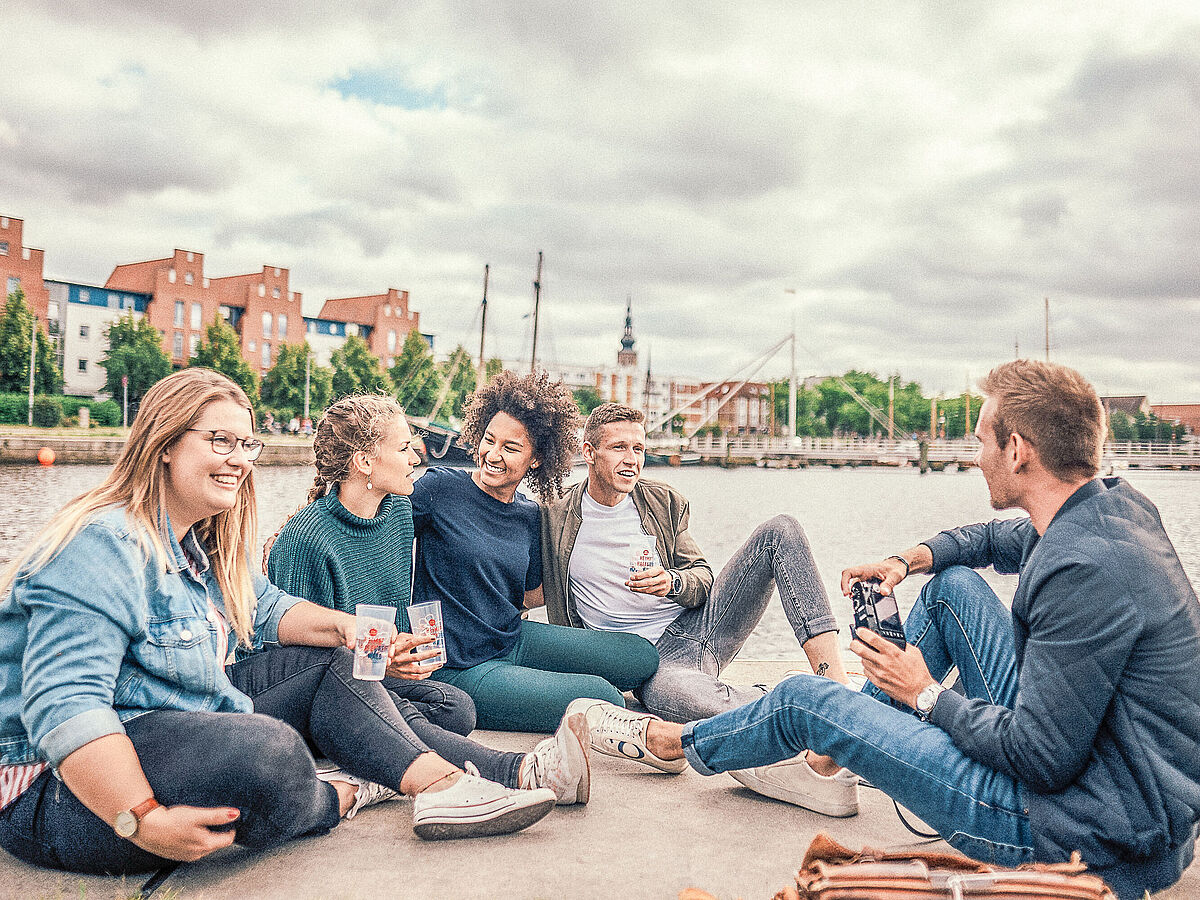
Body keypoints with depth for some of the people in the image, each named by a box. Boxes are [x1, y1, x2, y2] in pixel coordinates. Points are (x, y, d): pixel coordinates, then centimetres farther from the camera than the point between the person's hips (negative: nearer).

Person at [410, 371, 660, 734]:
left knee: (643, 657, 4)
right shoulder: (440, 486, -12)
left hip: (516, 639, 7)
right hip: (460, 668, -6)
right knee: (600, 696, -19)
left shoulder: (529, 516, 4)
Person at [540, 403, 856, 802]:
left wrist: (672, 583, -13)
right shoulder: (552, 521, 2)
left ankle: (837, 687, -27)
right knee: (676, 692, -45)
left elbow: (704, 578, 10)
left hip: (702, 624, 5)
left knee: (780, 531, -14)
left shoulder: (665, 502, 11)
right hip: (652, 657, -5)